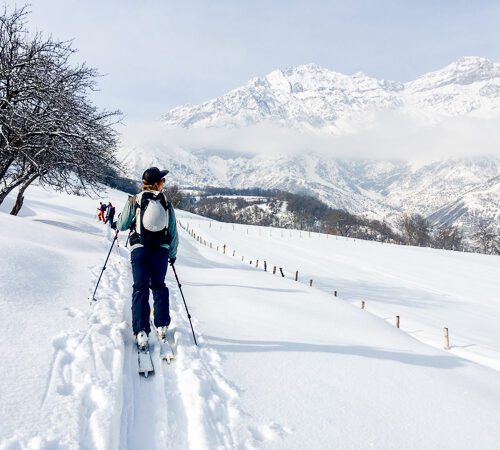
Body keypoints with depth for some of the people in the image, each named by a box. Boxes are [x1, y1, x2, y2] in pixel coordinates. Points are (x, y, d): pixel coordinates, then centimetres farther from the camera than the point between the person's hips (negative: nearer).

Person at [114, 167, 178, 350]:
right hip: (161, 250, 2)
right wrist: (172, 254, 20)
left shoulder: (134, 201, -1)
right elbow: (173, 232, 6)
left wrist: (116, 225, 28)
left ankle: (141, 331, -7)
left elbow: (122, 225, 3)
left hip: (140, 249, -1)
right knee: (159, 286, 18)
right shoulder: (167, 204, 3)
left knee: (140, 288, 1)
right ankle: (162, 326, 20)